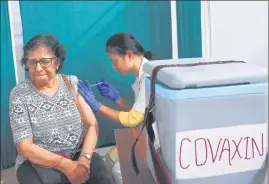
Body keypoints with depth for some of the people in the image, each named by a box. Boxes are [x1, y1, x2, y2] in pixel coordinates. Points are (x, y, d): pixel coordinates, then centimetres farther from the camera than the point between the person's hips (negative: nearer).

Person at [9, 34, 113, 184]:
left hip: (77, 154, 1)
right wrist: (64, 165, -19)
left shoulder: (72, 83, 1)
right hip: (36, 163, 0)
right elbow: (25, 147, -9)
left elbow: (92, 124, -2)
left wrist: (84, 159, -18)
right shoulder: (20, 94, -6)